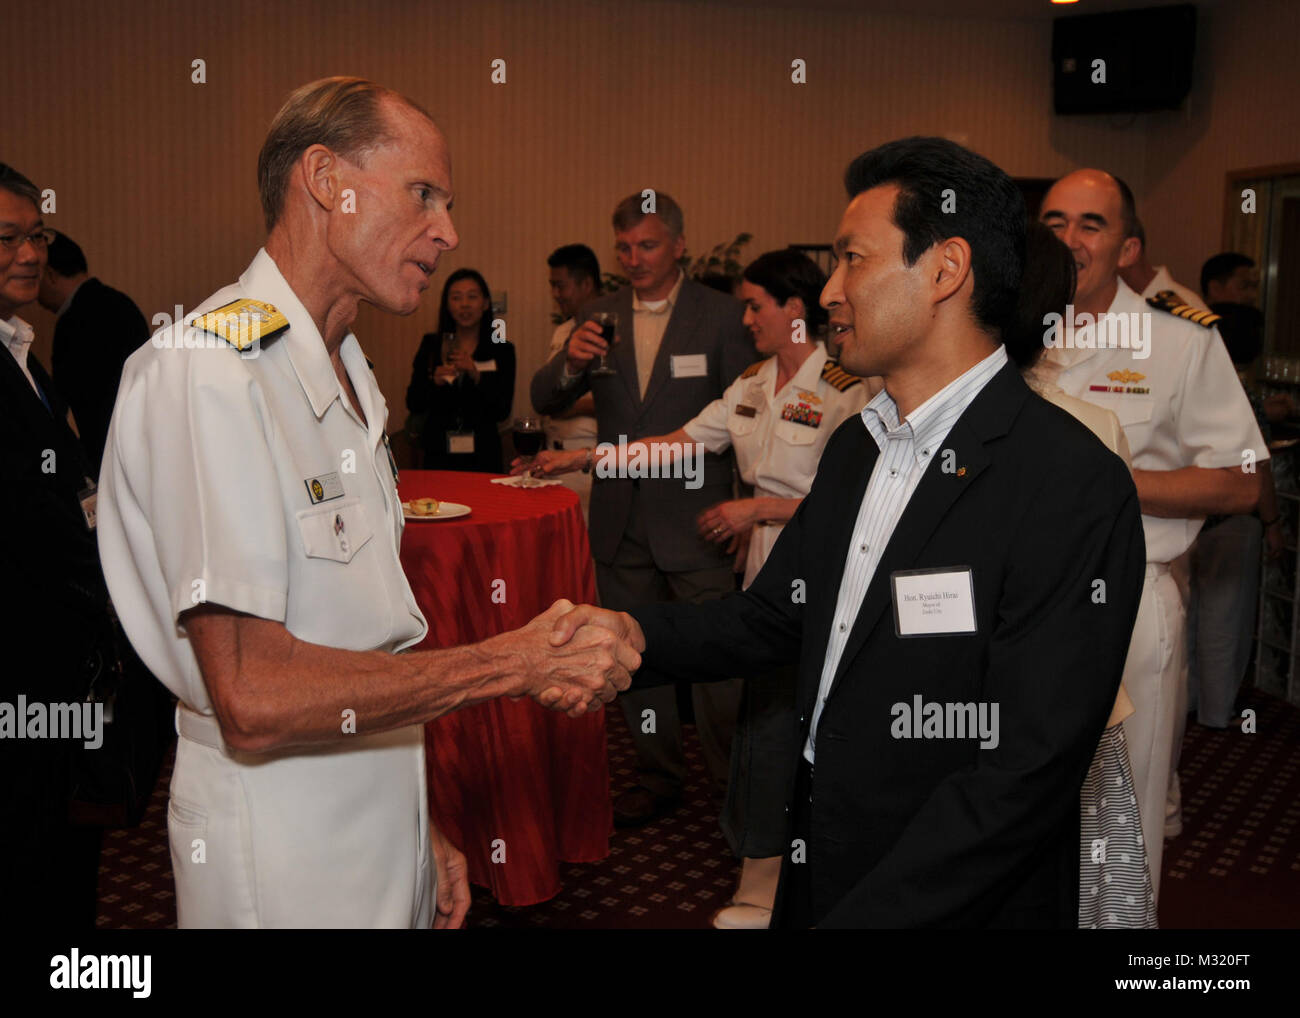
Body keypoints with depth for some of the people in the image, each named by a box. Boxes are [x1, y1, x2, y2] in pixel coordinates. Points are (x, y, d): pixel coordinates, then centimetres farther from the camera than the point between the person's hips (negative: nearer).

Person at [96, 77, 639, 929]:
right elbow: (254, 696, -26)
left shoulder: (349, 377, 11)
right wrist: (514, 662, -21)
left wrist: (416, 823, 9)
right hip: (283, 864, -8)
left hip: (379, 826, 8)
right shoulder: (208, 369, -20)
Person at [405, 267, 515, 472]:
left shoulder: (502, 350, 0)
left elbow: (502, 412, -7)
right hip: (438, 455, 1)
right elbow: (413, 404, 1)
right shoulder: (431, 345, 4)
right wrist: (434, 381, -17)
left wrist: (476, 375, -19)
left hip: (482, 457, -1)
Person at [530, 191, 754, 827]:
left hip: (694, 519, -4)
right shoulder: (599, 317, 8)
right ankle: (658, 779, 31)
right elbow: (545, 403, 5)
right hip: (621, 519, 5)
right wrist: (570, 362, -16)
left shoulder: (721, 315, -2)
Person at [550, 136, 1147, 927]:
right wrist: (639, 634, -8)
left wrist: (861, 916, -25)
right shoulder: (854, 445, 4)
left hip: (959, 902, -7)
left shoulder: (1075, 486, -23)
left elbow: (1028, 773, -26)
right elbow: (774, 616, 10)